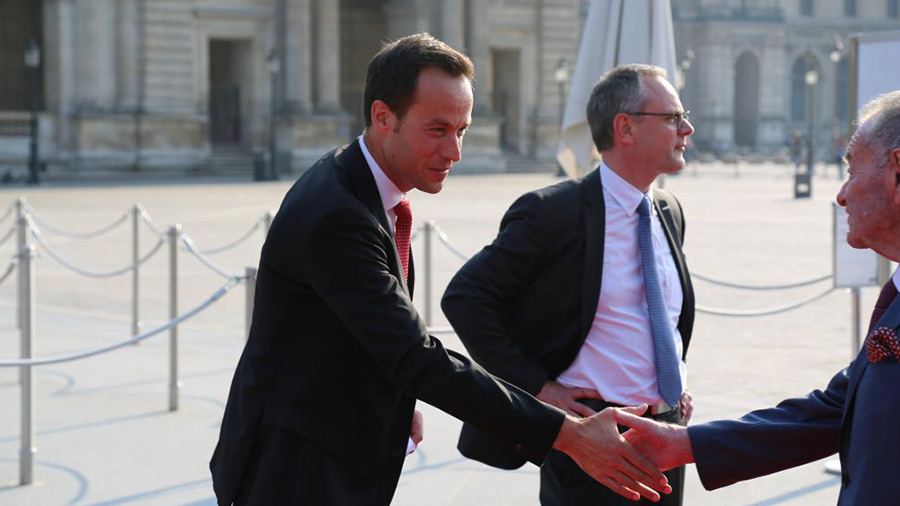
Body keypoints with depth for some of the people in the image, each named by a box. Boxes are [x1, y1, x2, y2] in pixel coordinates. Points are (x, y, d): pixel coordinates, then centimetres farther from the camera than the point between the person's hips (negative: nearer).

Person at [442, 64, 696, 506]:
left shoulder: (670, 212, 11)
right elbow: (465, 298, -14)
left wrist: (679, 375, 12)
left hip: (669, 431, 7)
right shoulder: (551, 213, -13)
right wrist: (538, 387, -16)